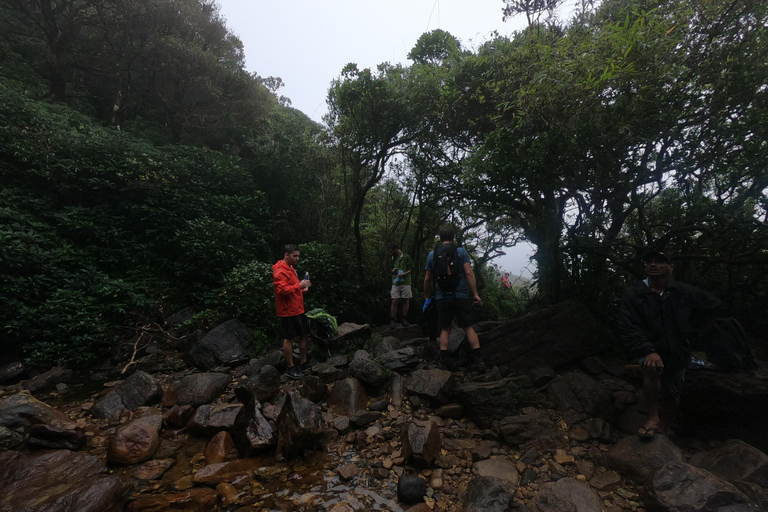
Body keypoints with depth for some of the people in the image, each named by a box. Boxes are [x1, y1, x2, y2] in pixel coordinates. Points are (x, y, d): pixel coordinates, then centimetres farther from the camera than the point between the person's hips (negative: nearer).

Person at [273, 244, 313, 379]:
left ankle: (303, 363, 27)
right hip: (288, 311, -10)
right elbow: (282, 290, -26)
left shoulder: (291, 268, 15)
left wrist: (302, 289, 8)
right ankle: (290, 368, 14)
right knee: (289, 339, 1)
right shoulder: (280, 271, -17)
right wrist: (299, 285, -25)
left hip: (298, 310, 10)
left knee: (304, 335, 14)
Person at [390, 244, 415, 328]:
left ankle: (404, 319, 11)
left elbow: (412, 268, -3)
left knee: (405, 301, 2)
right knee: (394, 301, -5)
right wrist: (393, 270, 6)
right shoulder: (393, 259, 18)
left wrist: (404, 274, -17)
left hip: (405, 282, -3)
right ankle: (392, 320, -2)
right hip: (395, 283, 3)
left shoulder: (406, 257, 1)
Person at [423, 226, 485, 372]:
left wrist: (426, 296, 20)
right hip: (461, 296, -1)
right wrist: (475, 294, -6)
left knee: (445, 329, 10)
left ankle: (444, 361, 7)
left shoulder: (432, 254, 5)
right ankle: (478, 360, 3)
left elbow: (427, 279, 8)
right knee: (468, 327, 6)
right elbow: (469, 273, -8)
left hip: (441, 297, 1)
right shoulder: (461, 252, 0)